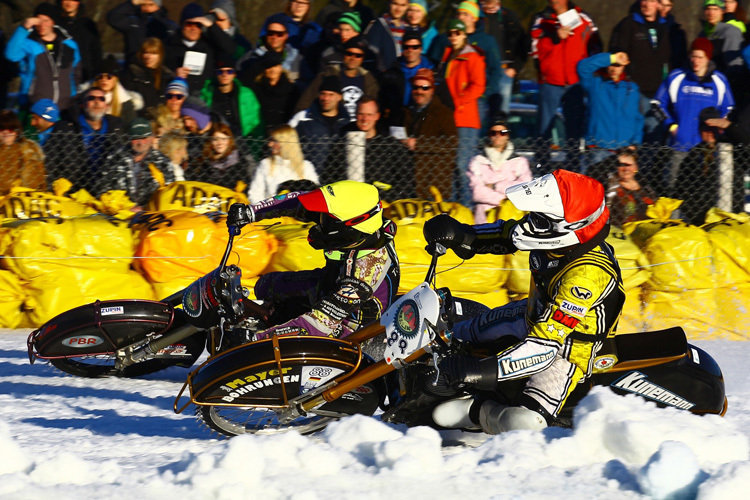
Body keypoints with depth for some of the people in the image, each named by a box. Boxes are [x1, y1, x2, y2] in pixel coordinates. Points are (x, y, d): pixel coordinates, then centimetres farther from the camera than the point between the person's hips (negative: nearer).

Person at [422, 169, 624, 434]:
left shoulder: (586, 276, -39)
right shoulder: (558, 235, -16)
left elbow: (542, 346, -39)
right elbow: (509, 234, 7)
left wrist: (482, 371, -40)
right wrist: (463, 235, -10)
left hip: (568, 350, -8)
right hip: (536, 316, 8)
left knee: (523, 424, -30)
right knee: (457, 336, 19)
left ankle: (474, 412, -6)